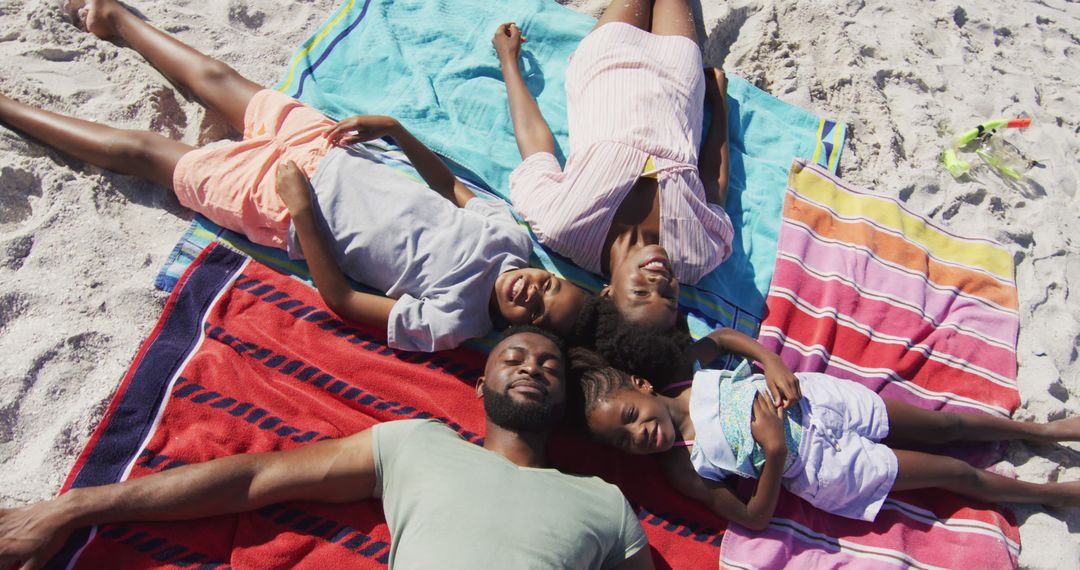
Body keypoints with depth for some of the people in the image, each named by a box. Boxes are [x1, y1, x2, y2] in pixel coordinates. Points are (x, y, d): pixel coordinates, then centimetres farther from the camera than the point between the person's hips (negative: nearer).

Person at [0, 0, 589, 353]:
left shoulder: (448, 324, -28)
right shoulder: (508, 232, -13)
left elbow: (339, 297, -23)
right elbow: (451, 184, 4)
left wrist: (301, 207, -26)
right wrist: (394, 129, -6)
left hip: (279, 206, -5)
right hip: (322, 148, 5)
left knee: (135, 150, 3)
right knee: (215, 78, 18)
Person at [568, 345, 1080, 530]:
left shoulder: (694, 379, -14)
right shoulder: (683, 471, -18)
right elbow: (754, 518, -16)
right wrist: (774, 452, -29)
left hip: (819, 399, 2)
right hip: (826, 468, -2)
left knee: (946, 426, 15)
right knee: (957, 473, 7)